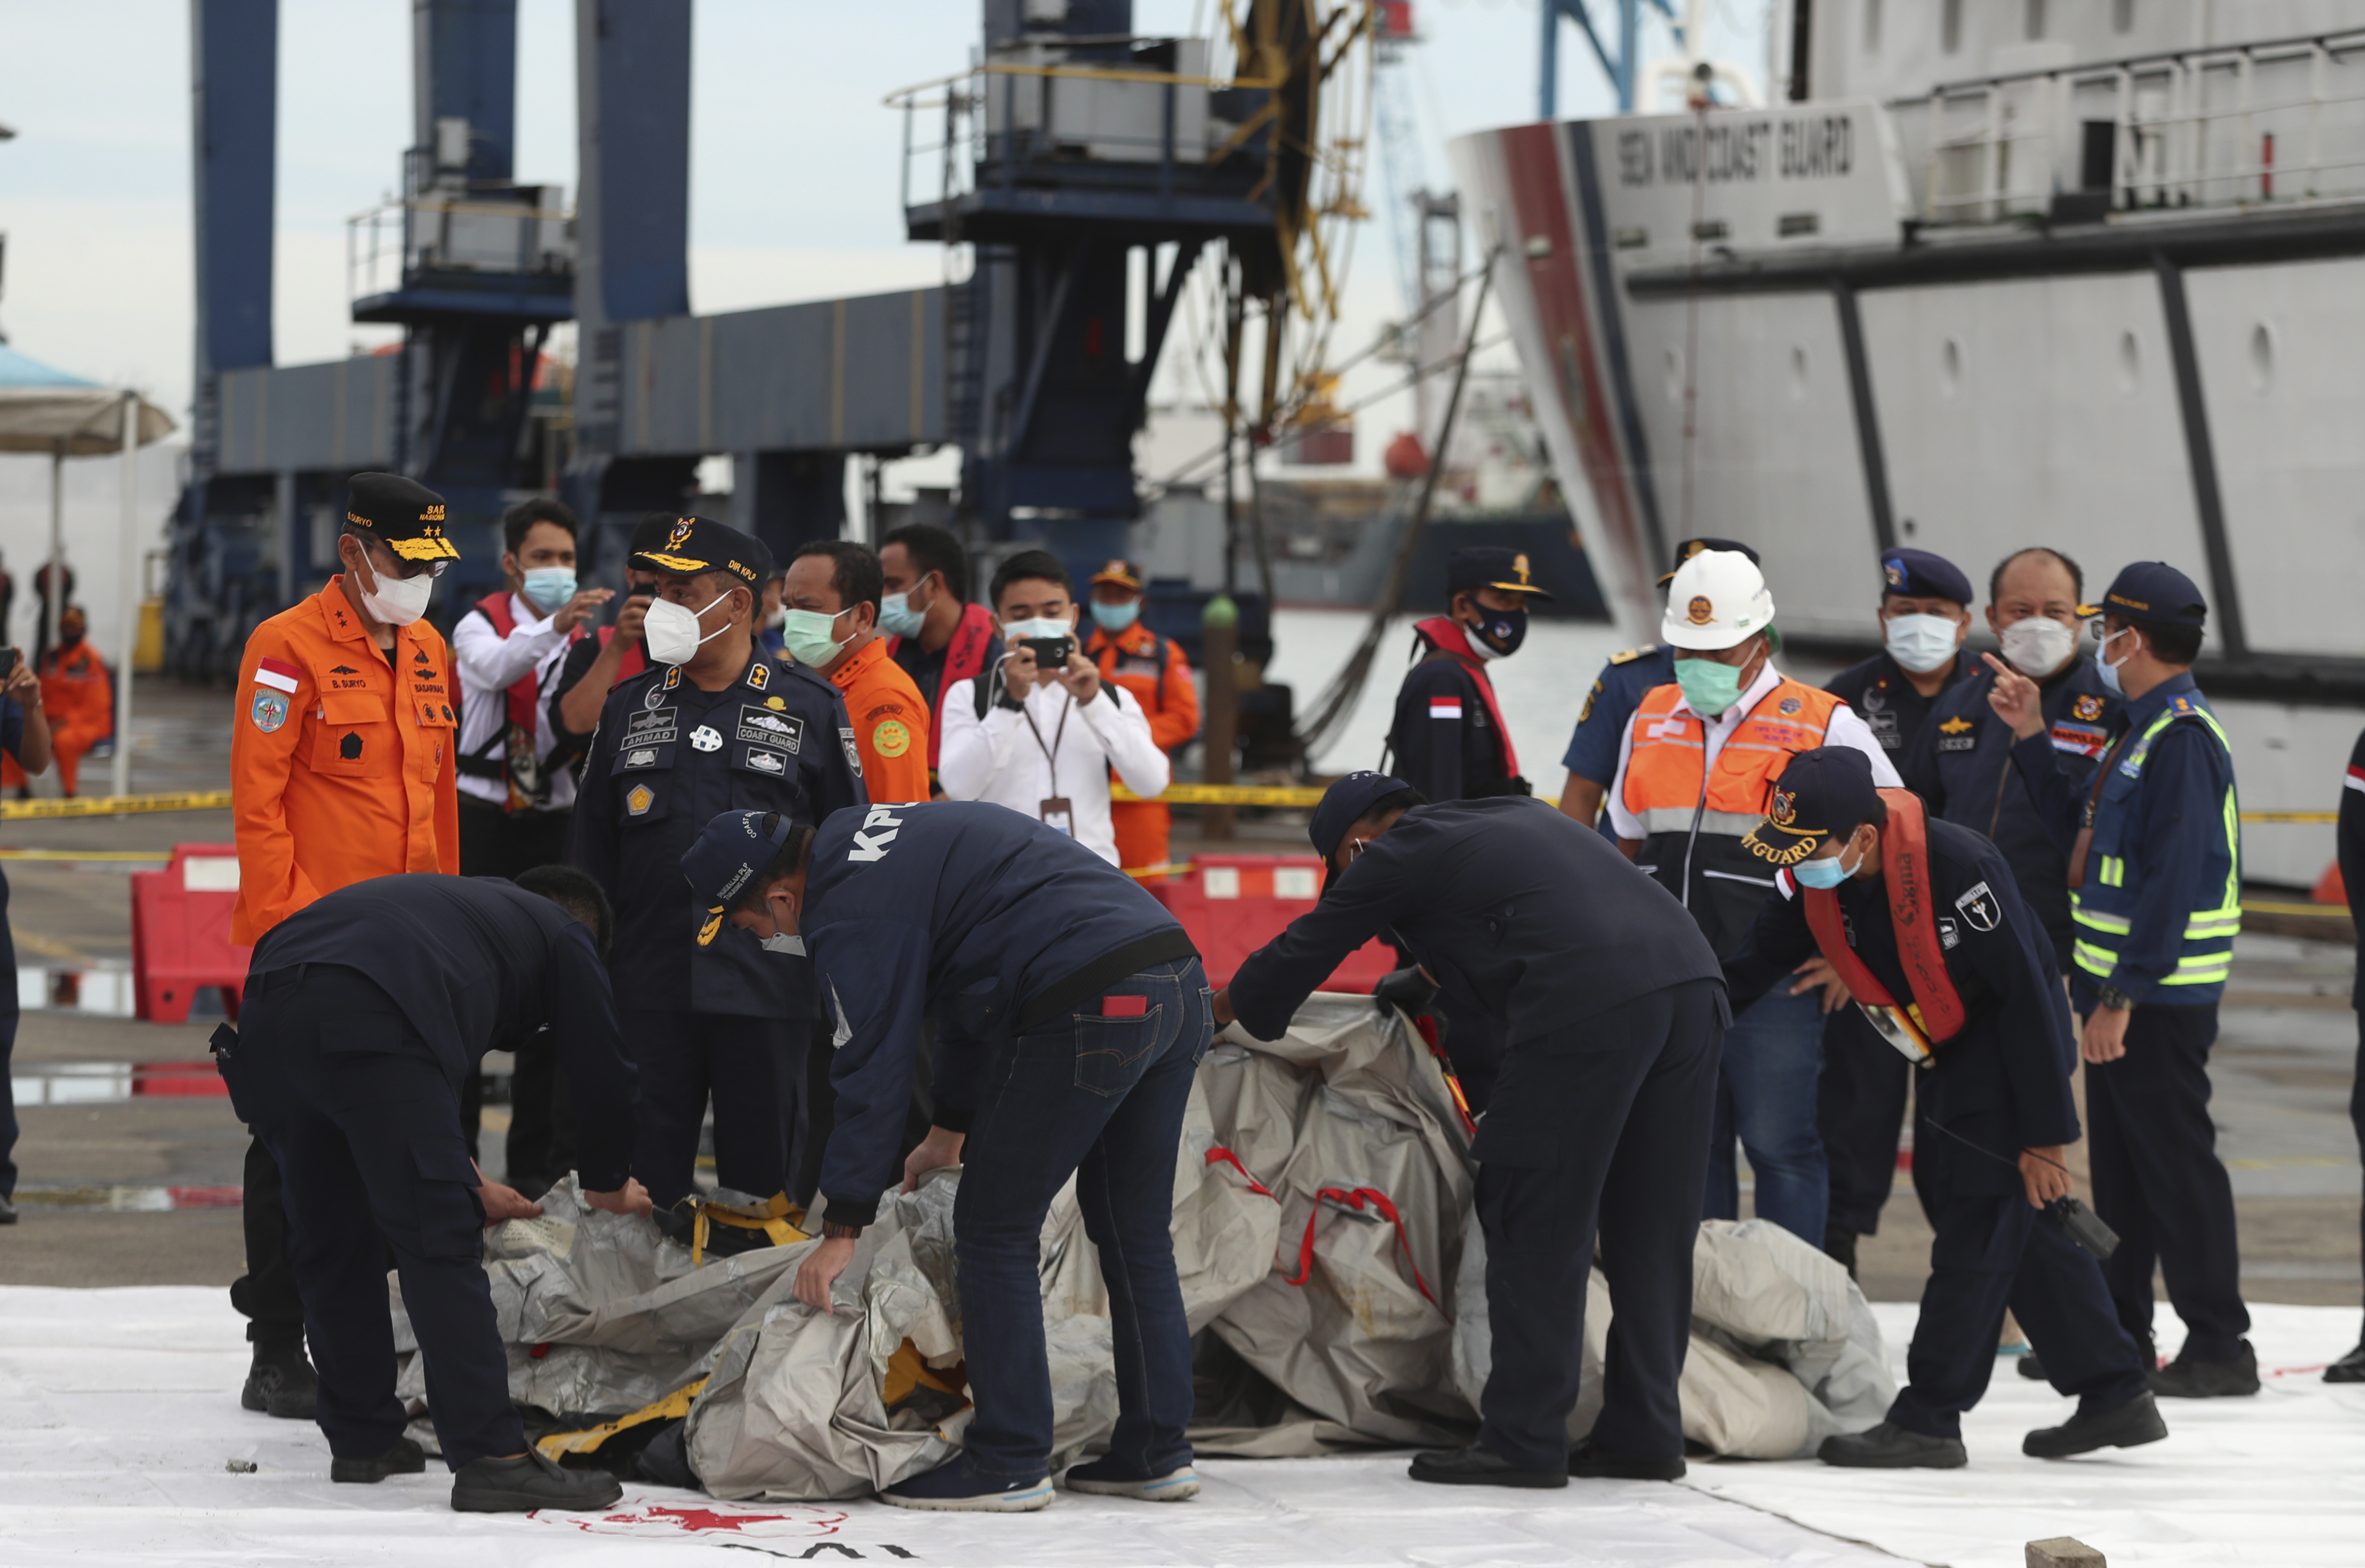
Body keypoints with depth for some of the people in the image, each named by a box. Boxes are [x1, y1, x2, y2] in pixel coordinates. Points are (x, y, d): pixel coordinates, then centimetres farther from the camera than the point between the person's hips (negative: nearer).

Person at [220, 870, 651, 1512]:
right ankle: (490, 1459, -9)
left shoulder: (466, 903, 43)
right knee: (439, 1242, -5)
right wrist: (609, 1185, 45)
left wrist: (465, 1183, 59)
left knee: (330, 1241, 19)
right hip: (368, 1021, -7)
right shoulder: (563, 935, 25)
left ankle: (361, 1439, 27)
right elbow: (601, 1070, 26)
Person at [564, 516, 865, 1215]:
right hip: (647, 991, 3)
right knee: (643, 1180, 3)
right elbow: (590, 852, 15)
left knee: (763, 1178, 2)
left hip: (768, 993, -2)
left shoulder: (809, 708, 3)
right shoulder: (631, 707, 11)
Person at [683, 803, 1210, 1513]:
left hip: (1089, 1013, -10)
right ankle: (1156, 1451, 20)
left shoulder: (852, 908, -6)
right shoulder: (884, 837, 24)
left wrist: (843, 1227, 0)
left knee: (994, 1229, 1)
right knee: (1135, 1234, 17)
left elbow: (872, 1067, -6)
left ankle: (1009, 1461, 3)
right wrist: (952, 1127, 36)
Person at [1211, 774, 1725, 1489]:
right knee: (1647, 1228, 13)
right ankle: (1644, 1434, 17)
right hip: (1695, 980, 8)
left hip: (1587, 1006, -8)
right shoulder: (1515, 816, 32)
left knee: (1535, 1226, 1)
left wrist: (1228, 1003, 38)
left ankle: (1523, 1441, 2)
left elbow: (1304, 952, 20)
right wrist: (1428, 976, 54)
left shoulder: (1396, 855, 10)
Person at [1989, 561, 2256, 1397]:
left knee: (2176, 1162, -6)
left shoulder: (2182, 737, -17)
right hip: (2118, 990, 10)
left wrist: (2123, 996, -24)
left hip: (2160, 999, -10)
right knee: (2120, 1163, 15)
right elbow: (2086, 836, 20)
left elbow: (2174, 879, -23)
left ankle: (2219, 1344, -2)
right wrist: (2032, 737, 21)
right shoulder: (2140, 731, 15)